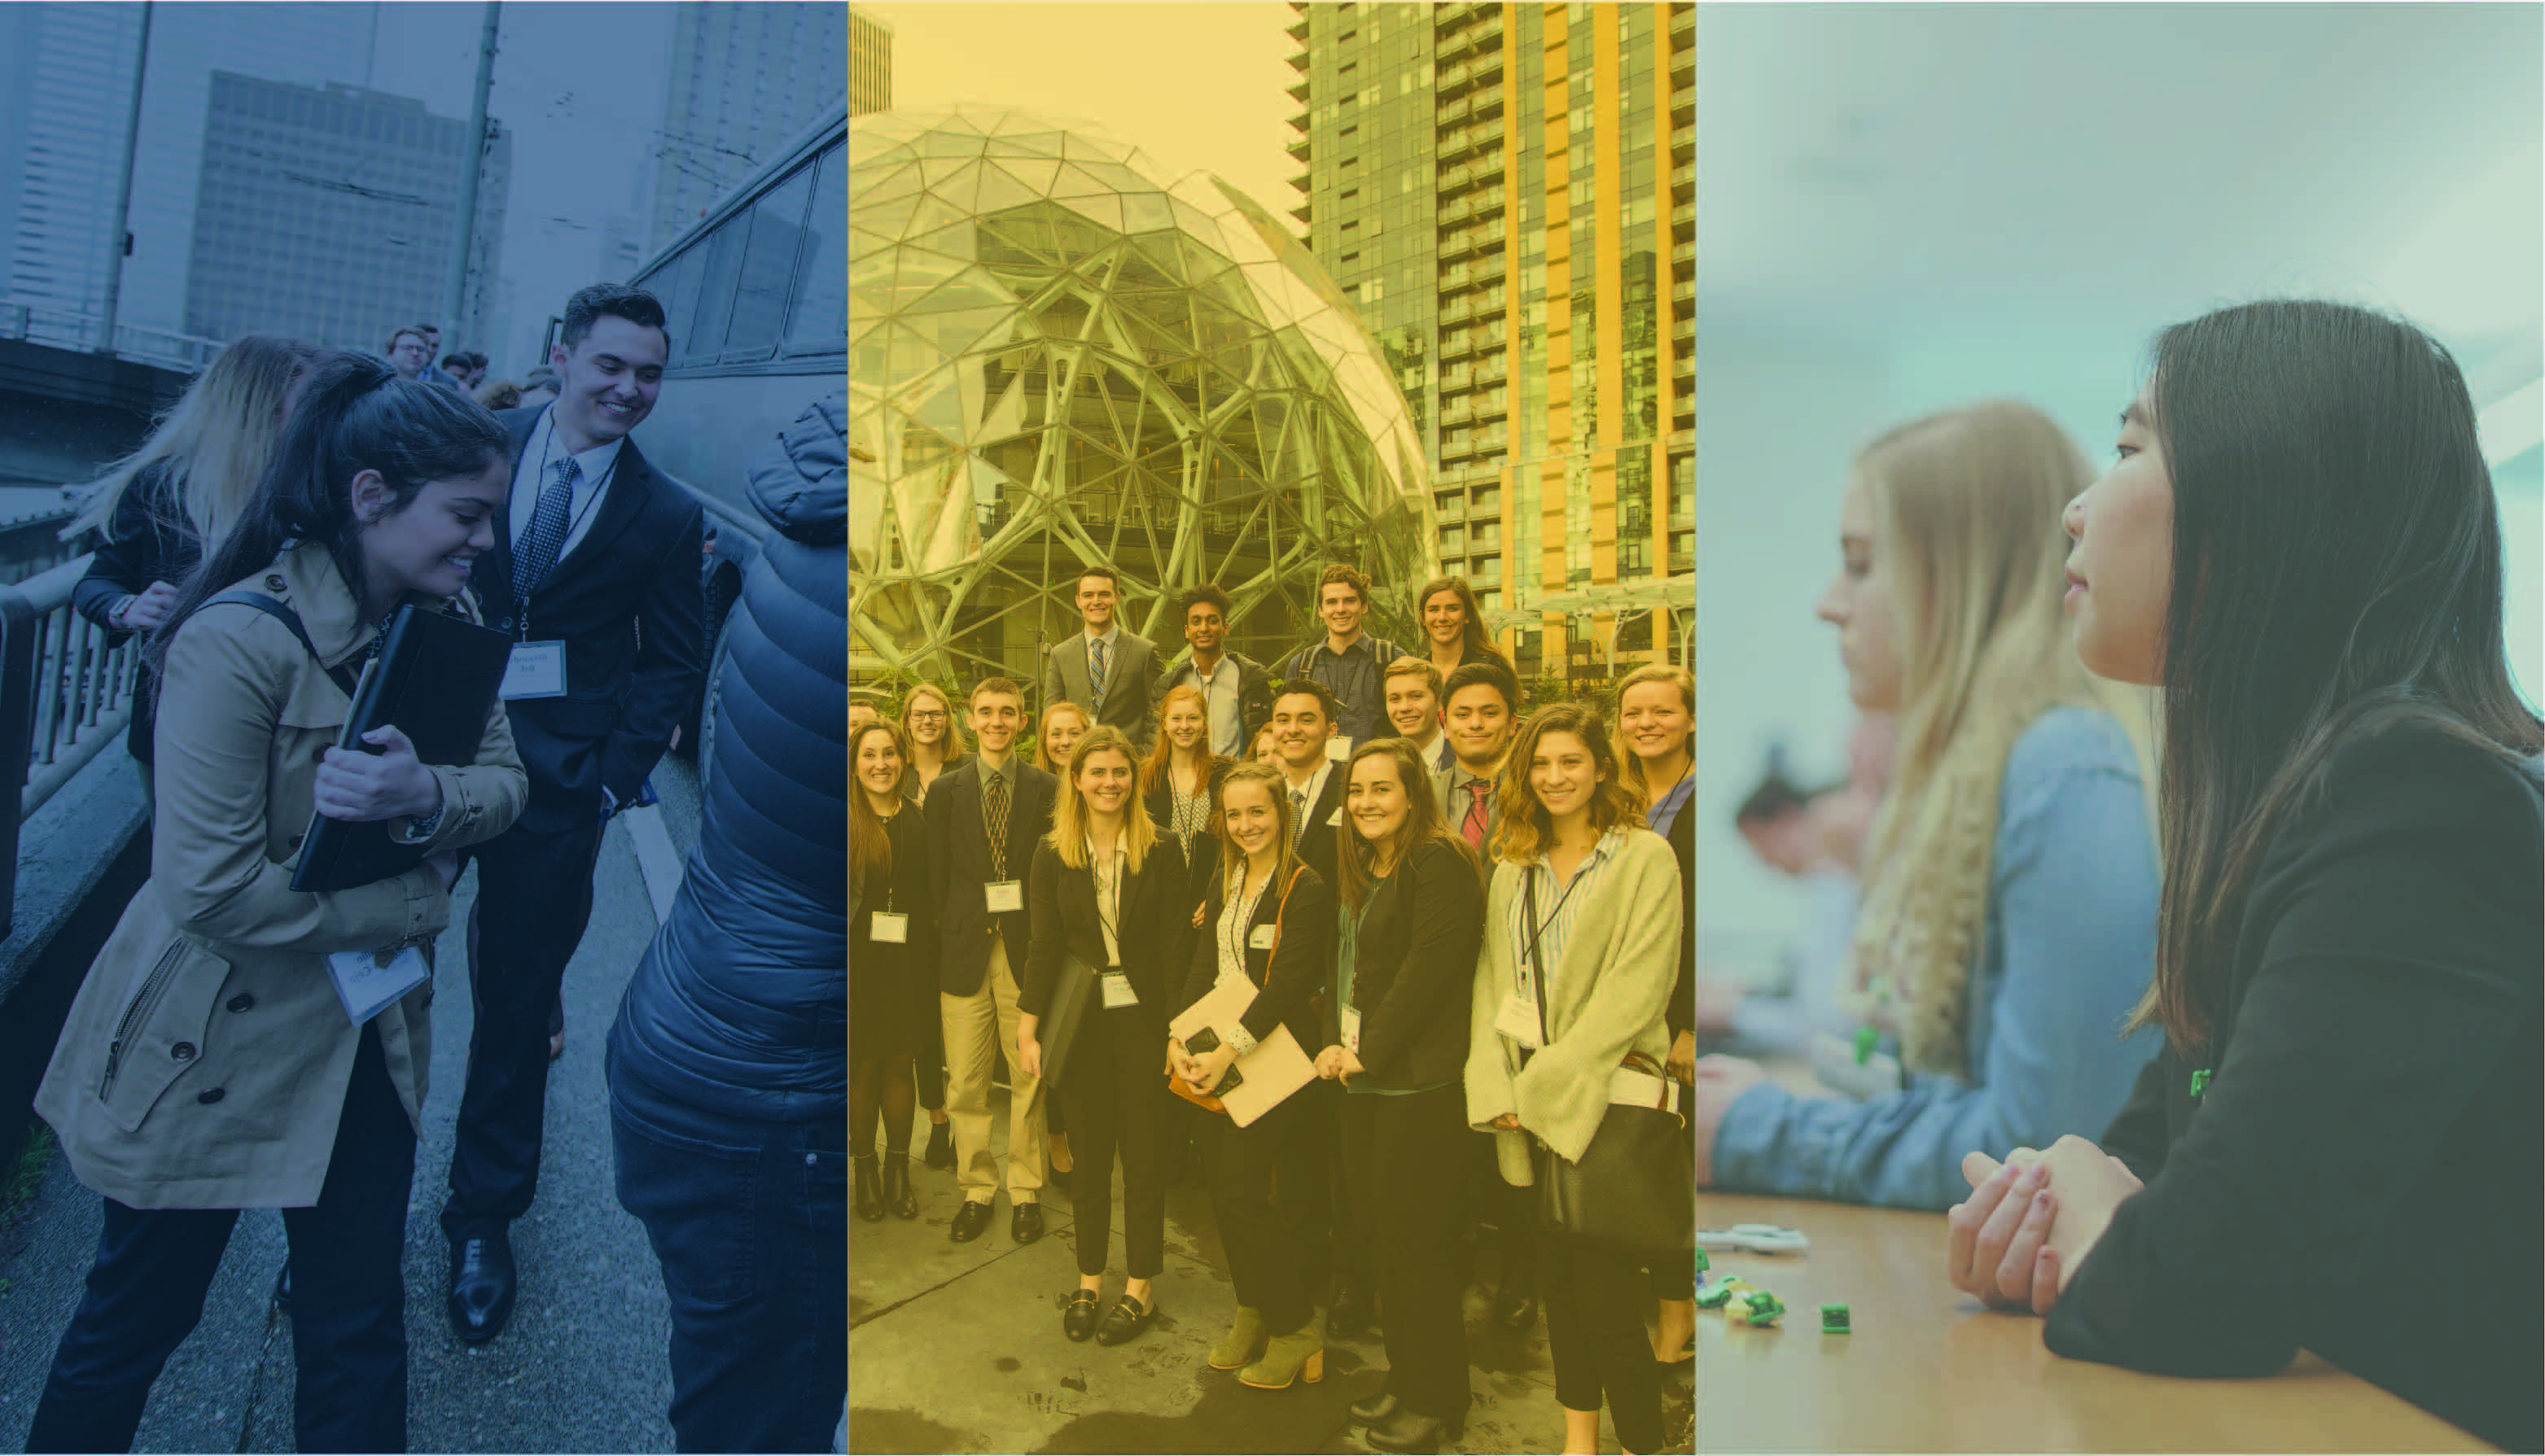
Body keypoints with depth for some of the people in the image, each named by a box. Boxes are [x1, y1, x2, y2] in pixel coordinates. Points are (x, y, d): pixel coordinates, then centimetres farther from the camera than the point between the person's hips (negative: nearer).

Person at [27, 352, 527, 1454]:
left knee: (358, 1331, 15)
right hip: (212, 1042, -5)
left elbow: (506, 781, -4)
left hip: (365, 1032, 6)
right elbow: (211, 887, -25)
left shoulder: (446, 619, -2)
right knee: (137, 1317, 17)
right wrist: (411, 910, -16)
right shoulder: (239, 642, -24)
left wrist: (426, 797, -25)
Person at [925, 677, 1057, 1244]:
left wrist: (1042, 937, -4)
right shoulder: (945, 792, 6)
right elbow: (937, 878, 6)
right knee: (965, 1082, 5)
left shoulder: (1046, 788, 2)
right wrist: (951, 938, 0)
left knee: (1029, 1075, 5)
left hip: (1026, 948, -1)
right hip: (966, 950, 1)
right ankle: (977, 1190, 21)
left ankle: (1026, 1191, 19)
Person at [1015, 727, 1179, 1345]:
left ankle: (1141, 1287, 19)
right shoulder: (1053, 853, 1)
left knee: (1143, 1153, 6)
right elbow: (1044, 946, 2)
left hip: (1142, 1018, -1)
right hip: (1080, 1021, 2)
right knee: (1089, 1152, 11)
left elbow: (1172, 945, -3)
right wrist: (1028, 1029, -2)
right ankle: (1089, 1280, 25)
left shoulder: (1159, 853, -3)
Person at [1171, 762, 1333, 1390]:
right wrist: (1178, 1037, -6)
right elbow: (1203, 965, 6)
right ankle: (1252, 1314, 28)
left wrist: (1230, 1050, -24)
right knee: (1224, 1192, 10)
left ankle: (1297, 1331, 11)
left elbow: (1286, 984, -19)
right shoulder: (1224, 881, 9)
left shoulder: (1306, 890, -12)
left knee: (1243, 1193, -6)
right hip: (1212, 1056, 7)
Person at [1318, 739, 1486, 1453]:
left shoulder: (1439, 863, -14)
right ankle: (1404, 1380, 29)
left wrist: (1370, 1050, -15)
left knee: (1414, 1240, 0)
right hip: (1363, 1078, 9)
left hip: (1420, 1081, -9)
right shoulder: (1361, 870, 14)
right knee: (1379, 1232, 15)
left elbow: (1429, 967, -19)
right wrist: (1335, 1042, 1)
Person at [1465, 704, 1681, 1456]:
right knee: (1556, 1279, 12)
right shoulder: (1513, 868, 13)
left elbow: (1638, 988, -12)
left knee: (1606, 1294, -5)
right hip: (1528, 1106, 5)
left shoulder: (1644, 858, -4)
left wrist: (1547, 1082, -13)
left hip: (1609, 1098, -5)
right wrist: (1495, 1086, -3)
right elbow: (1492, 978, 10)